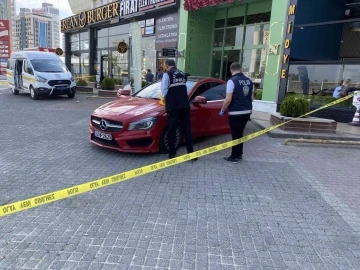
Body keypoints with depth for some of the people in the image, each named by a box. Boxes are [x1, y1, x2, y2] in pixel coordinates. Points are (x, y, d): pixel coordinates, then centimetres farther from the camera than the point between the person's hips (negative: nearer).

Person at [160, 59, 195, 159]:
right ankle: (191, 152, 8)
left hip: (173, 106, -5)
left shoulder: (167, 74, -2)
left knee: (171, 130, 4)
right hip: (185, 105, 5)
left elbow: (164, 90, -5)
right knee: (187, 129, 8)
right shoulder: (183, 74, 17)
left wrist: (166, 98, 14)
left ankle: (172, 154, 8)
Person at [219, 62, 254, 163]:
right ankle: (239, 154, 27)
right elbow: (252, 98, 15)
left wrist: (222, 110, -5)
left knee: (235, 135, 2)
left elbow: (228, 99, -18)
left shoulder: (232, 81, -13)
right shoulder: (249, 81, 9)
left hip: (236, 113, -7)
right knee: (240, 133, 18)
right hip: (247, 111, 7)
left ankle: (234, 157, 9)